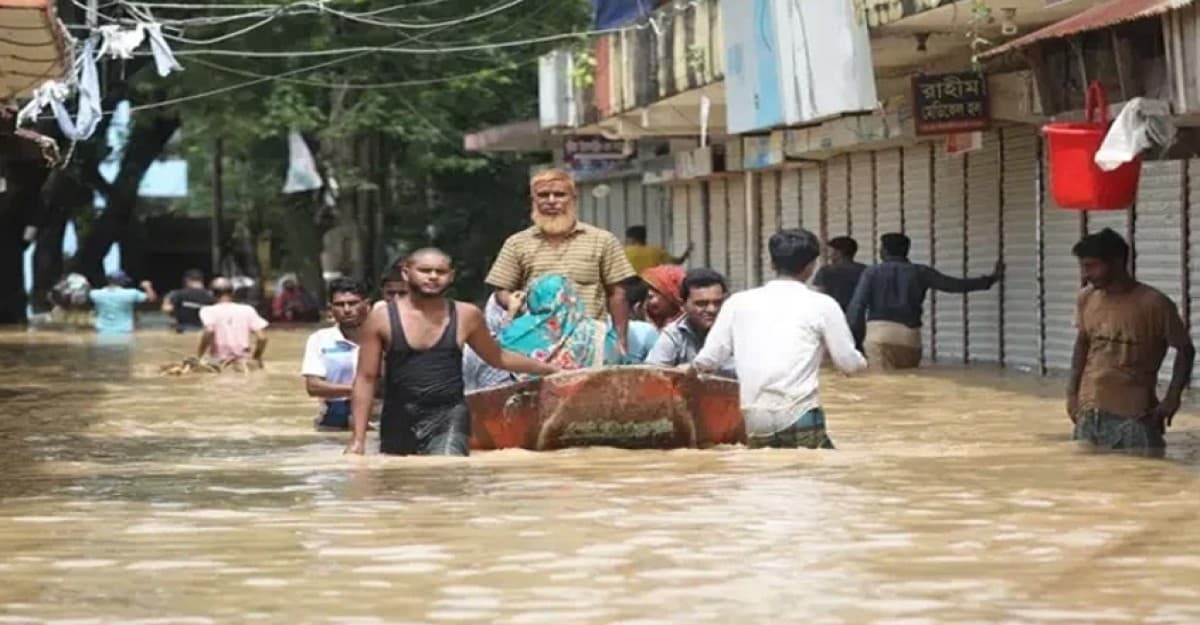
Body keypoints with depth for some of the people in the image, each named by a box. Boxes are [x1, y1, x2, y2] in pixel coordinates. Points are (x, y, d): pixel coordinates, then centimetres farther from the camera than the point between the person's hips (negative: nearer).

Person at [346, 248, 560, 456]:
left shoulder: (465, 316, 5)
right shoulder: (382, 319, -1)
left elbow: (498, 357, 22)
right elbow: (365, 379, 0)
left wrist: (550, 368, 25)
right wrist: (358, 439, -5)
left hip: (448, 418, -1)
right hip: (398, 420, 1)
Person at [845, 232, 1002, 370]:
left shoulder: (872, 272, 7)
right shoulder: (920, 272, 11)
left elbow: (857, 305, -1)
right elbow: (956, 285, 11)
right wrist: (991, 279, 21)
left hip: (879, 333, -3)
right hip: (910, 336, 3)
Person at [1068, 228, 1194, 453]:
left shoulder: (1154, 303, -12)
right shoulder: (1086, 298, 3)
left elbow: (1185, 350, -3)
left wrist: (1172, 398, -12)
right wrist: (1072, 392, 12)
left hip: (1135, 417, -5)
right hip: (1089, 411, 5)